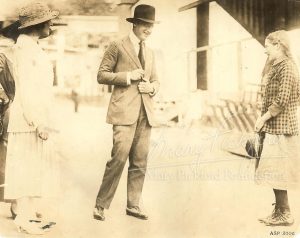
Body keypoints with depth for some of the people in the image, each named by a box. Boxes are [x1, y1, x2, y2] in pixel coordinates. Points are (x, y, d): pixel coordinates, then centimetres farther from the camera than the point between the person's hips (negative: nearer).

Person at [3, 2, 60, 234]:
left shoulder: (34, 48, 18)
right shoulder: (23, 47, -10)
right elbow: (25, 90, -16)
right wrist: (39, 122, -20)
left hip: (40, 118, 9)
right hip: (29, 120, -9)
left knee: (41, 169, 11)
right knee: (27, 169, -4)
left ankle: (35, 215, 17)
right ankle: (24, 217, 3)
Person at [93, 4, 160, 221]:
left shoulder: (150, 53, 20)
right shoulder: (117, 47, 1)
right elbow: (102, 75, -2)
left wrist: (152, 87, 3)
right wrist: (128, 76, -13)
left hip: (145, 112, 6)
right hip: (125, 111, -6)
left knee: (140, 162, 6)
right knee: (119, 158, -12)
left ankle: (133, 205, 17)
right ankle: (101, 205, 2)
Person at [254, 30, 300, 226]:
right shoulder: (276, 67, 16)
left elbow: (282, 100, -20)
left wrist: (263, 118, -14)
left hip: (280, 128, -9)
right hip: (275, 127, 9)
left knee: (276, 172, -7)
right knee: (276, 172, 11)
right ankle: (279, 211, 18)